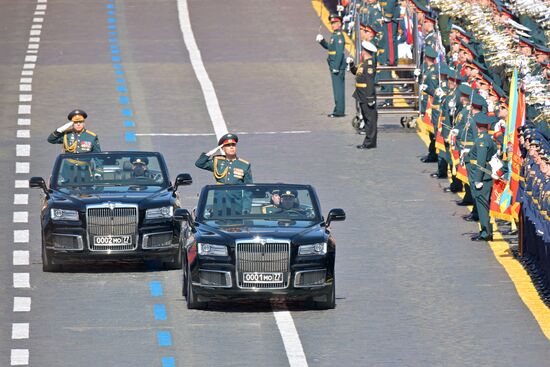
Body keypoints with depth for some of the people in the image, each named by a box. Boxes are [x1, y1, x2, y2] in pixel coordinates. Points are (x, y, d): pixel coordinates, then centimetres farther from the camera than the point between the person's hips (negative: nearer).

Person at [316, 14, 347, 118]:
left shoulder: (339, 36, -16)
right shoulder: (334, 35, 15)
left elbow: (340, 53, -21)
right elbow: (328, 47, 26)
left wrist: (336, 68, -23)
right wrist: (321, 41, 7)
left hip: (338, 67, -10)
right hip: (334, 67, 10)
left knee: (338, 89, -6)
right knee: (337, 89, 13)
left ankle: (339, 111, -4)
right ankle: (338, 110, 19)